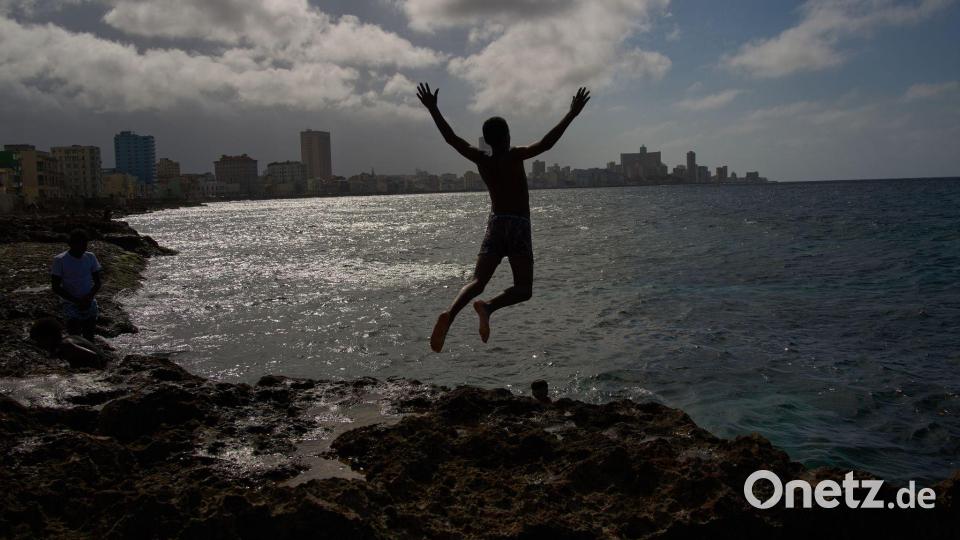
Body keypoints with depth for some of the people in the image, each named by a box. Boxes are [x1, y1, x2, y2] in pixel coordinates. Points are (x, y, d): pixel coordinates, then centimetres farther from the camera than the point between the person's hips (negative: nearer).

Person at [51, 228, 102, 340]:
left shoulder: (90, 257, 4)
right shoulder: (60, 260, -7)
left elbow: (97, 283, 6)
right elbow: (55, 287, -7)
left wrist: (89, 297, -14)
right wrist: (76, 301, -16)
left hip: (90, 305, 4)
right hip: (71, 306, -3)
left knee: (89, 339, 6)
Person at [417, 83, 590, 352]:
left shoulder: (481, 160, 2)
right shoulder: (515, 156, -9)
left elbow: (451, 138, 9)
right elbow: (546, 143, -19)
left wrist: (432, 109, 18)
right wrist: (571, 114, -14)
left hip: (495, 225, 4)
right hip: (518, 227, -4)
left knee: (477, 282, -1)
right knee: (523, 289, 0)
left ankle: (449, 315, -27)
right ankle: (488, 307, -27)